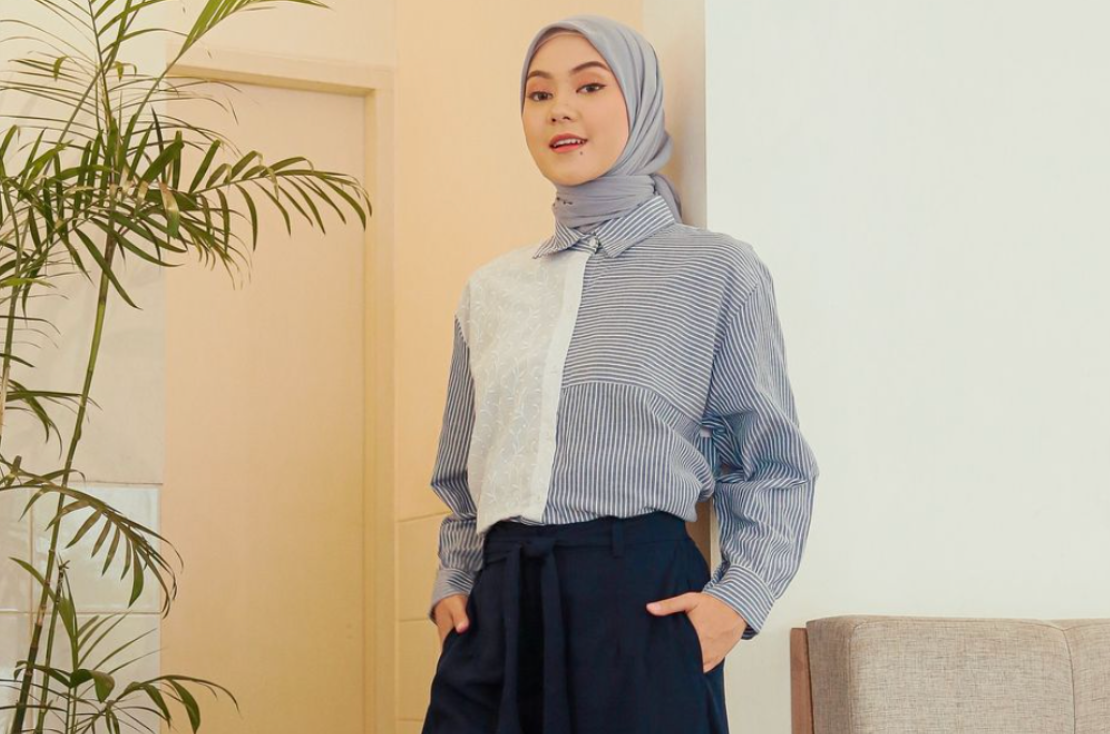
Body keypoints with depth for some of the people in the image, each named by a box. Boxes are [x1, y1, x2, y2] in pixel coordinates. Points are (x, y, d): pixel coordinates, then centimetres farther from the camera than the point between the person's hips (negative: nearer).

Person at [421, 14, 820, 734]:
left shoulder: (717, 269, 2)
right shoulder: (491, 289, 15)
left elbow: (774, 466, 2)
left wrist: (739, 598, -10)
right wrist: (453, 583, 9)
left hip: (642, 605, -4)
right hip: (499, 612, 4)